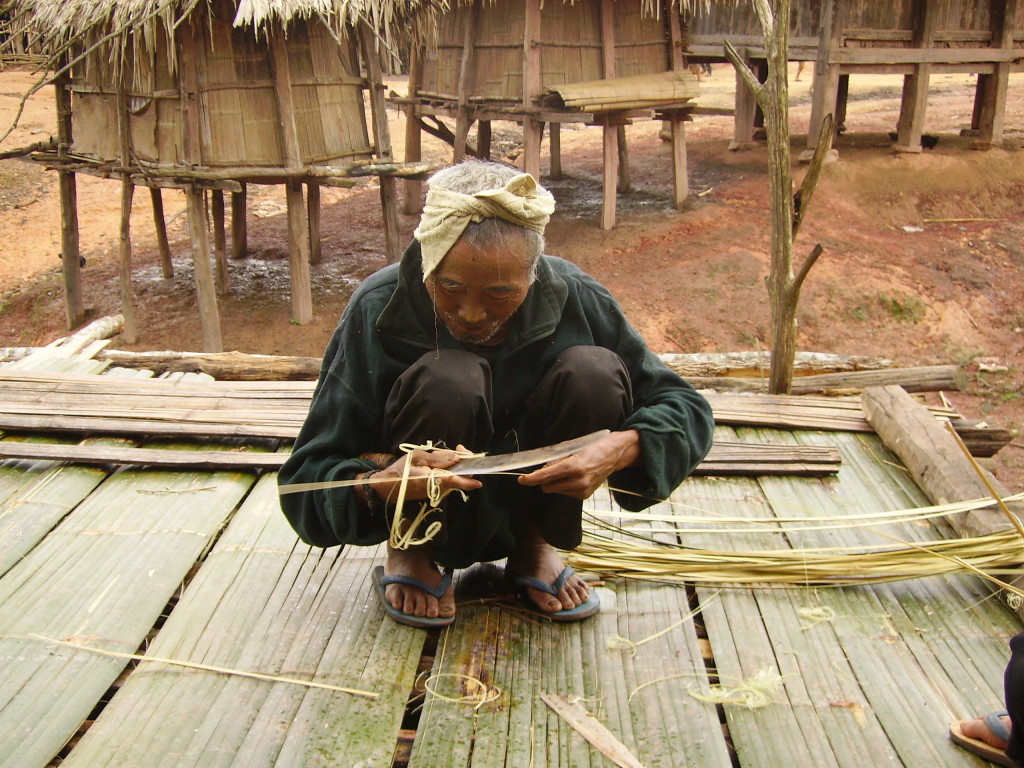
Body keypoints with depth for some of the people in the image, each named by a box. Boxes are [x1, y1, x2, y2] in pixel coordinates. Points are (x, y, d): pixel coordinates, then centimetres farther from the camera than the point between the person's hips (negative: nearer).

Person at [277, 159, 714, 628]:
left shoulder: (575, 299, -16)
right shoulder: (379, 308, -21)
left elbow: (688, 410, -10)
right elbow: (304, 483, -19)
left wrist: (621, 448, -32)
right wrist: (379, 484, -42)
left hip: (528, 498, 2)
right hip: (423, 513, -2)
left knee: (594, 371, -25)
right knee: (448, 379, -33)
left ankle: (536, 546, 0)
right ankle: (412, 553, -4)